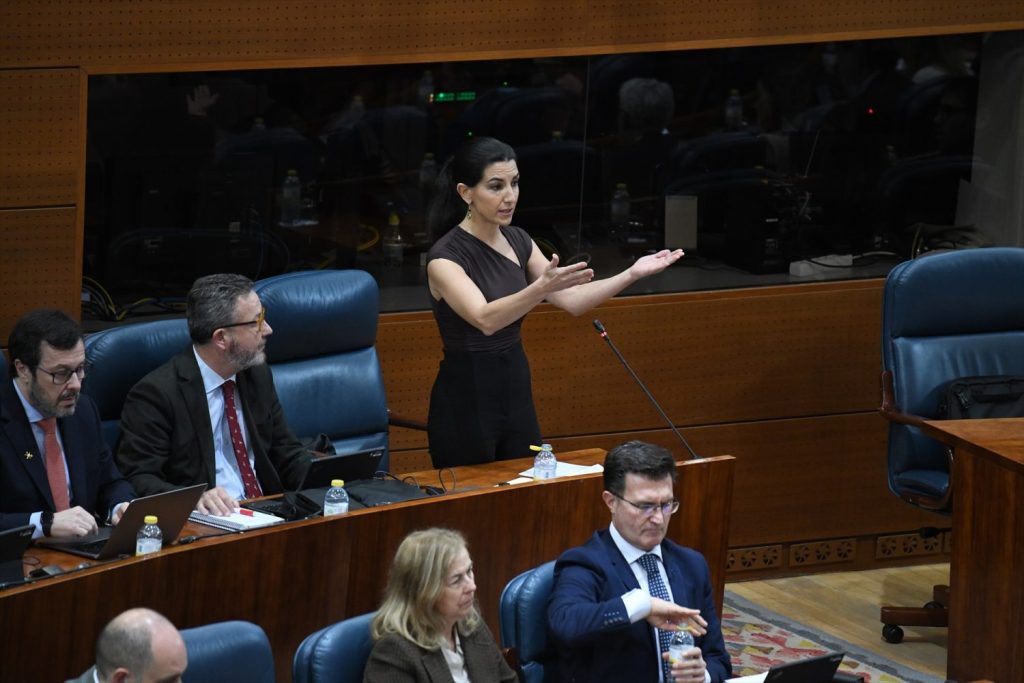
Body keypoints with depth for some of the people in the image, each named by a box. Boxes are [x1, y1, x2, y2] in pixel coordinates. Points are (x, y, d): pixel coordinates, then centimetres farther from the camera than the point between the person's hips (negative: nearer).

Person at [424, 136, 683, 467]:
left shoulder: (517, 241, 6)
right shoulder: (446, 257, -18)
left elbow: (571, 300, 4)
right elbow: (485, 319, -33)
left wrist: (631, 274, -9)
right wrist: (541, 287, -48)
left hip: (516, 392, 7)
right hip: (465, 402, -7)